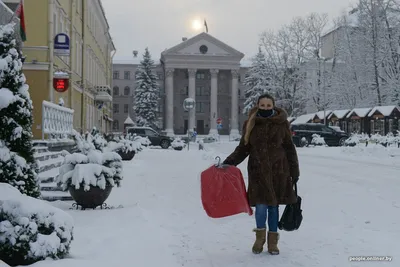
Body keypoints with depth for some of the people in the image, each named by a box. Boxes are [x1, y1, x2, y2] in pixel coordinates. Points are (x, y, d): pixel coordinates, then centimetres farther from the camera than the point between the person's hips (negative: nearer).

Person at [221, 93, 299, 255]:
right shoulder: (251, 124, 1)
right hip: (258, 171, 0)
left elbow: (290, 149, 4)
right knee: (261, 206, -7)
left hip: (278, 171, 0)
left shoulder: (281, 124, -1)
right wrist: (229, 162, -8)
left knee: (274, 205, 7)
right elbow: (243, 148, 6)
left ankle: (273, 241, 22)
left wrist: (294, 172, 5)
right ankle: (260, 236, 20)